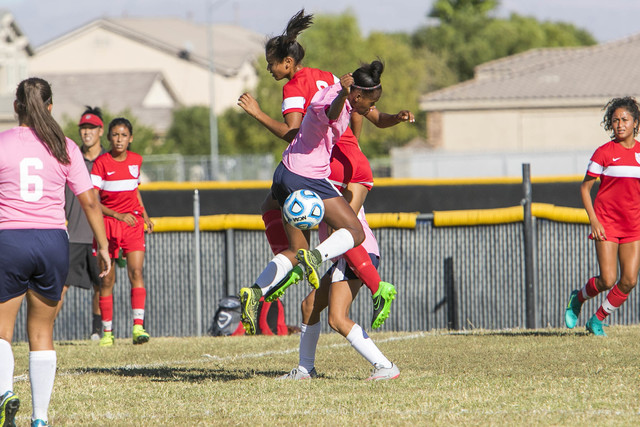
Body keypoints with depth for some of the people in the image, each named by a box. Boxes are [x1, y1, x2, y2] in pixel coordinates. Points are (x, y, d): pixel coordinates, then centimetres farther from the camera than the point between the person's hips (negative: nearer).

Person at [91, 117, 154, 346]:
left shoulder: (136, 160, 7)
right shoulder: (101, 163, -7)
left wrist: (144, 215, 16)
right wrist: (118, 215, -19)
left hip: (132, 224, 2)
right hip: (108, 224, -2)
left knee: (136, 271, -14)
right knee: (107, 279, 1)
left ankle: (138, 326, -20)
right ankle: (107, 332, 11)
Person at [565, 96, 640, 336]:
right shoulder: (604, 153, -5)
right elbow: (585, 188, -1)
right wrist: (594, 221, -11)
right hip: (606, 224, -4)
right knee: (608, 280, -12)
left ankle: (597, 321, 13)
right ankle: (578, 298, 19)